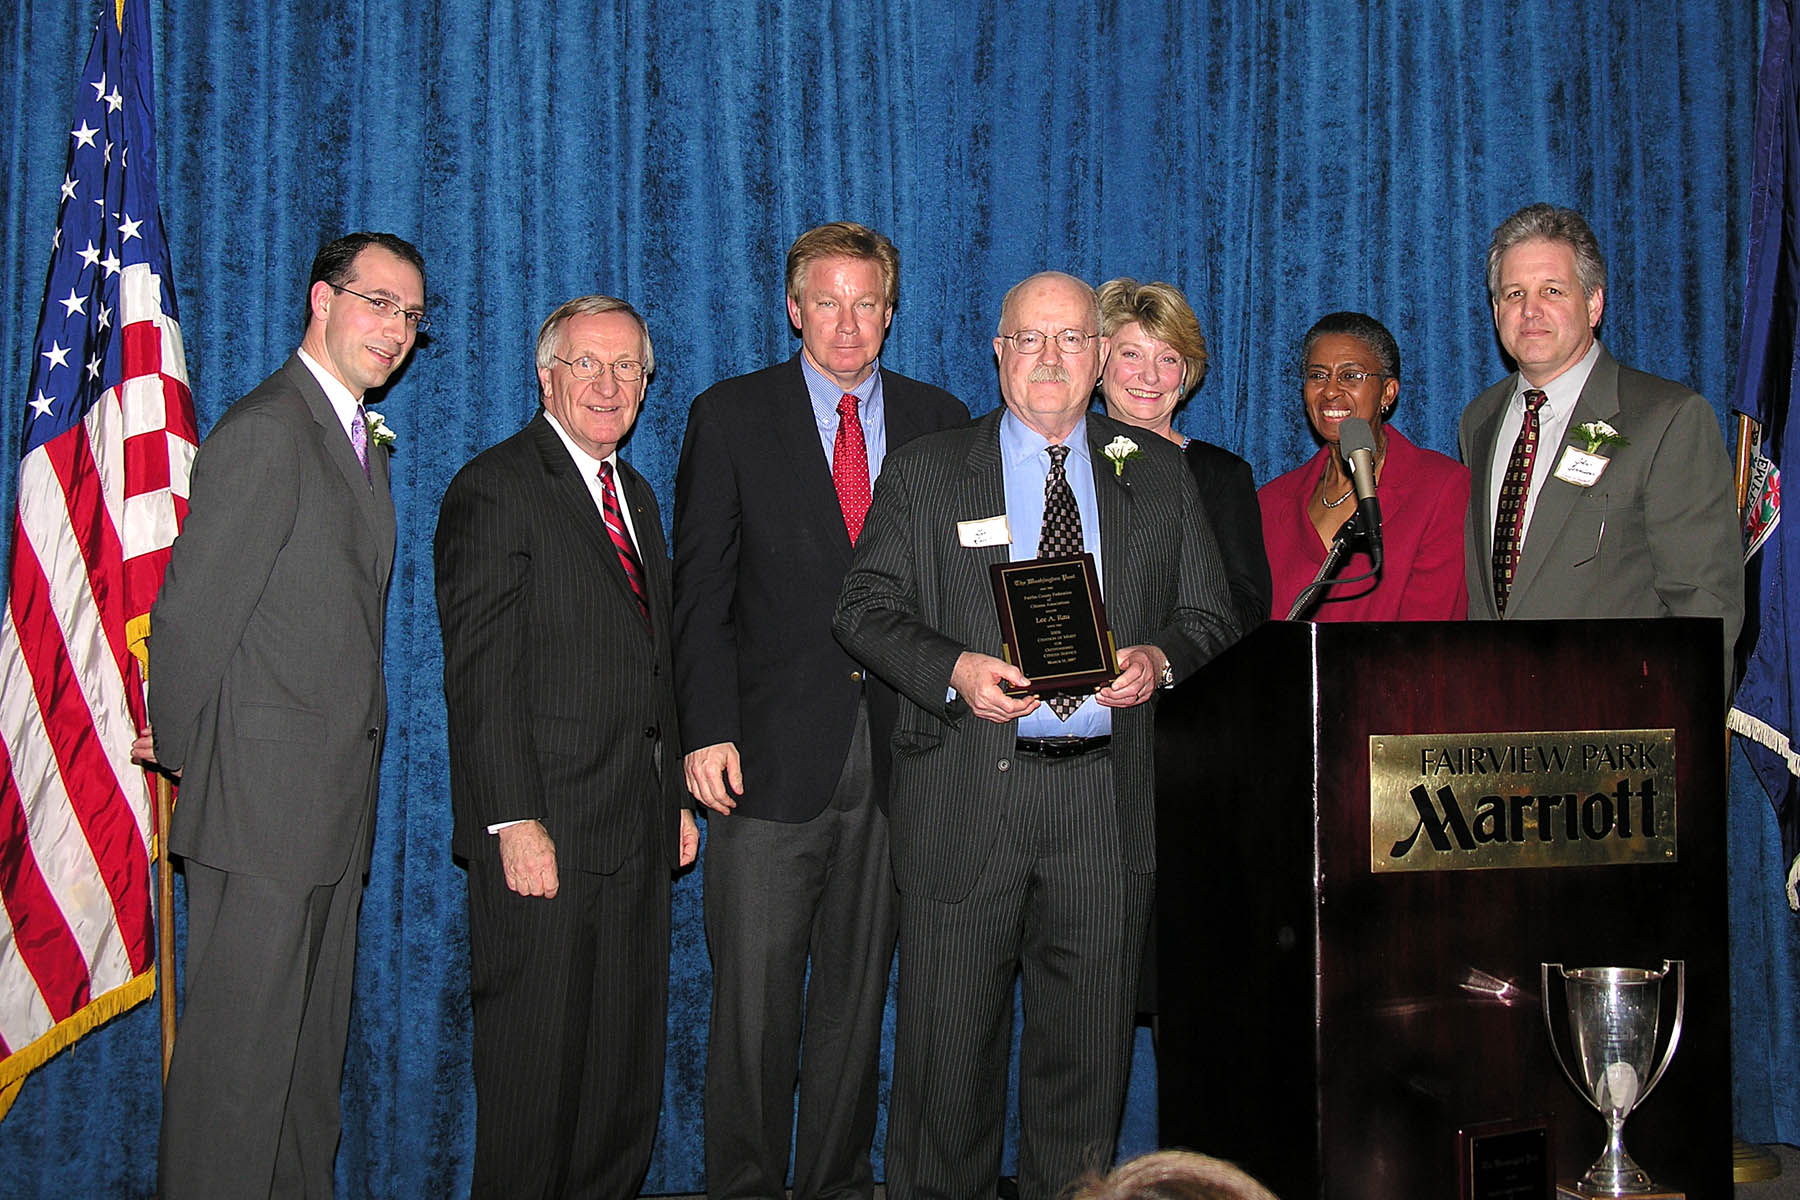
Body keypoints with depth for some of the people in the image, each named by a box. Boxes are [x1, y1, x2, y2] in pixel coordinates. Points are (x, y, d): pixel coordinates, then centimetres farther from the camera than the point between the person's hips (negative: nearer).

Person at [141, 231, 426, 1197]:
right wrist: (181, 749, -5)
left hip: (337, 793, 9)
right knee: (241, 1044, -2)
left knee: (313, 1039, 16)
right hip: (262, 792, -9)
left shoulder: (363, 441, 17)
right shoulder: (263, 431, -13)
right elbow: (191, 612, -14)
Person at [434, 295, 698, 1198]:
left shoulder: (635, 495, 18)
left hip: (637, 836, 8)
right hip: (544, 835, -8)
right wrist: (515, 823, -20)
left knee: (628, 1068, 13)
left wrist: (675, 797, 16)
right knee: (537, 1066, 1)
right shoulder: (495, 488, -8)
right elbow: (479, 674, -15)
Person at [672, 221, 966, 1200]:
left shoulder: (941, 422, 10)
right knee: (755, 990, -1)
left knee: (859, 988, 10)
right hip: (771, 752, -2)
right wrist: (707, 731, -9)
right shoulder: (730, 417, 4)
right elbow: (700, 591, 1)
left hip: (896, 752, 2)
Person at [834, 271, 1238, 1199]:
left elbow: (1210, 618, 12)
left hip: (1109, 803, 2)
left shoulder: (1161, 476, 12)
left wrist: (1159, 660, -10)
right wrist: (954, 668, -16)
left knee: (1090, 1044, 10)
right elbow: (865, 609, 1)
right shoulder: (924, 470, 7)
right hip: (964, 799, -1)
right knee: (949, 1045, 5)